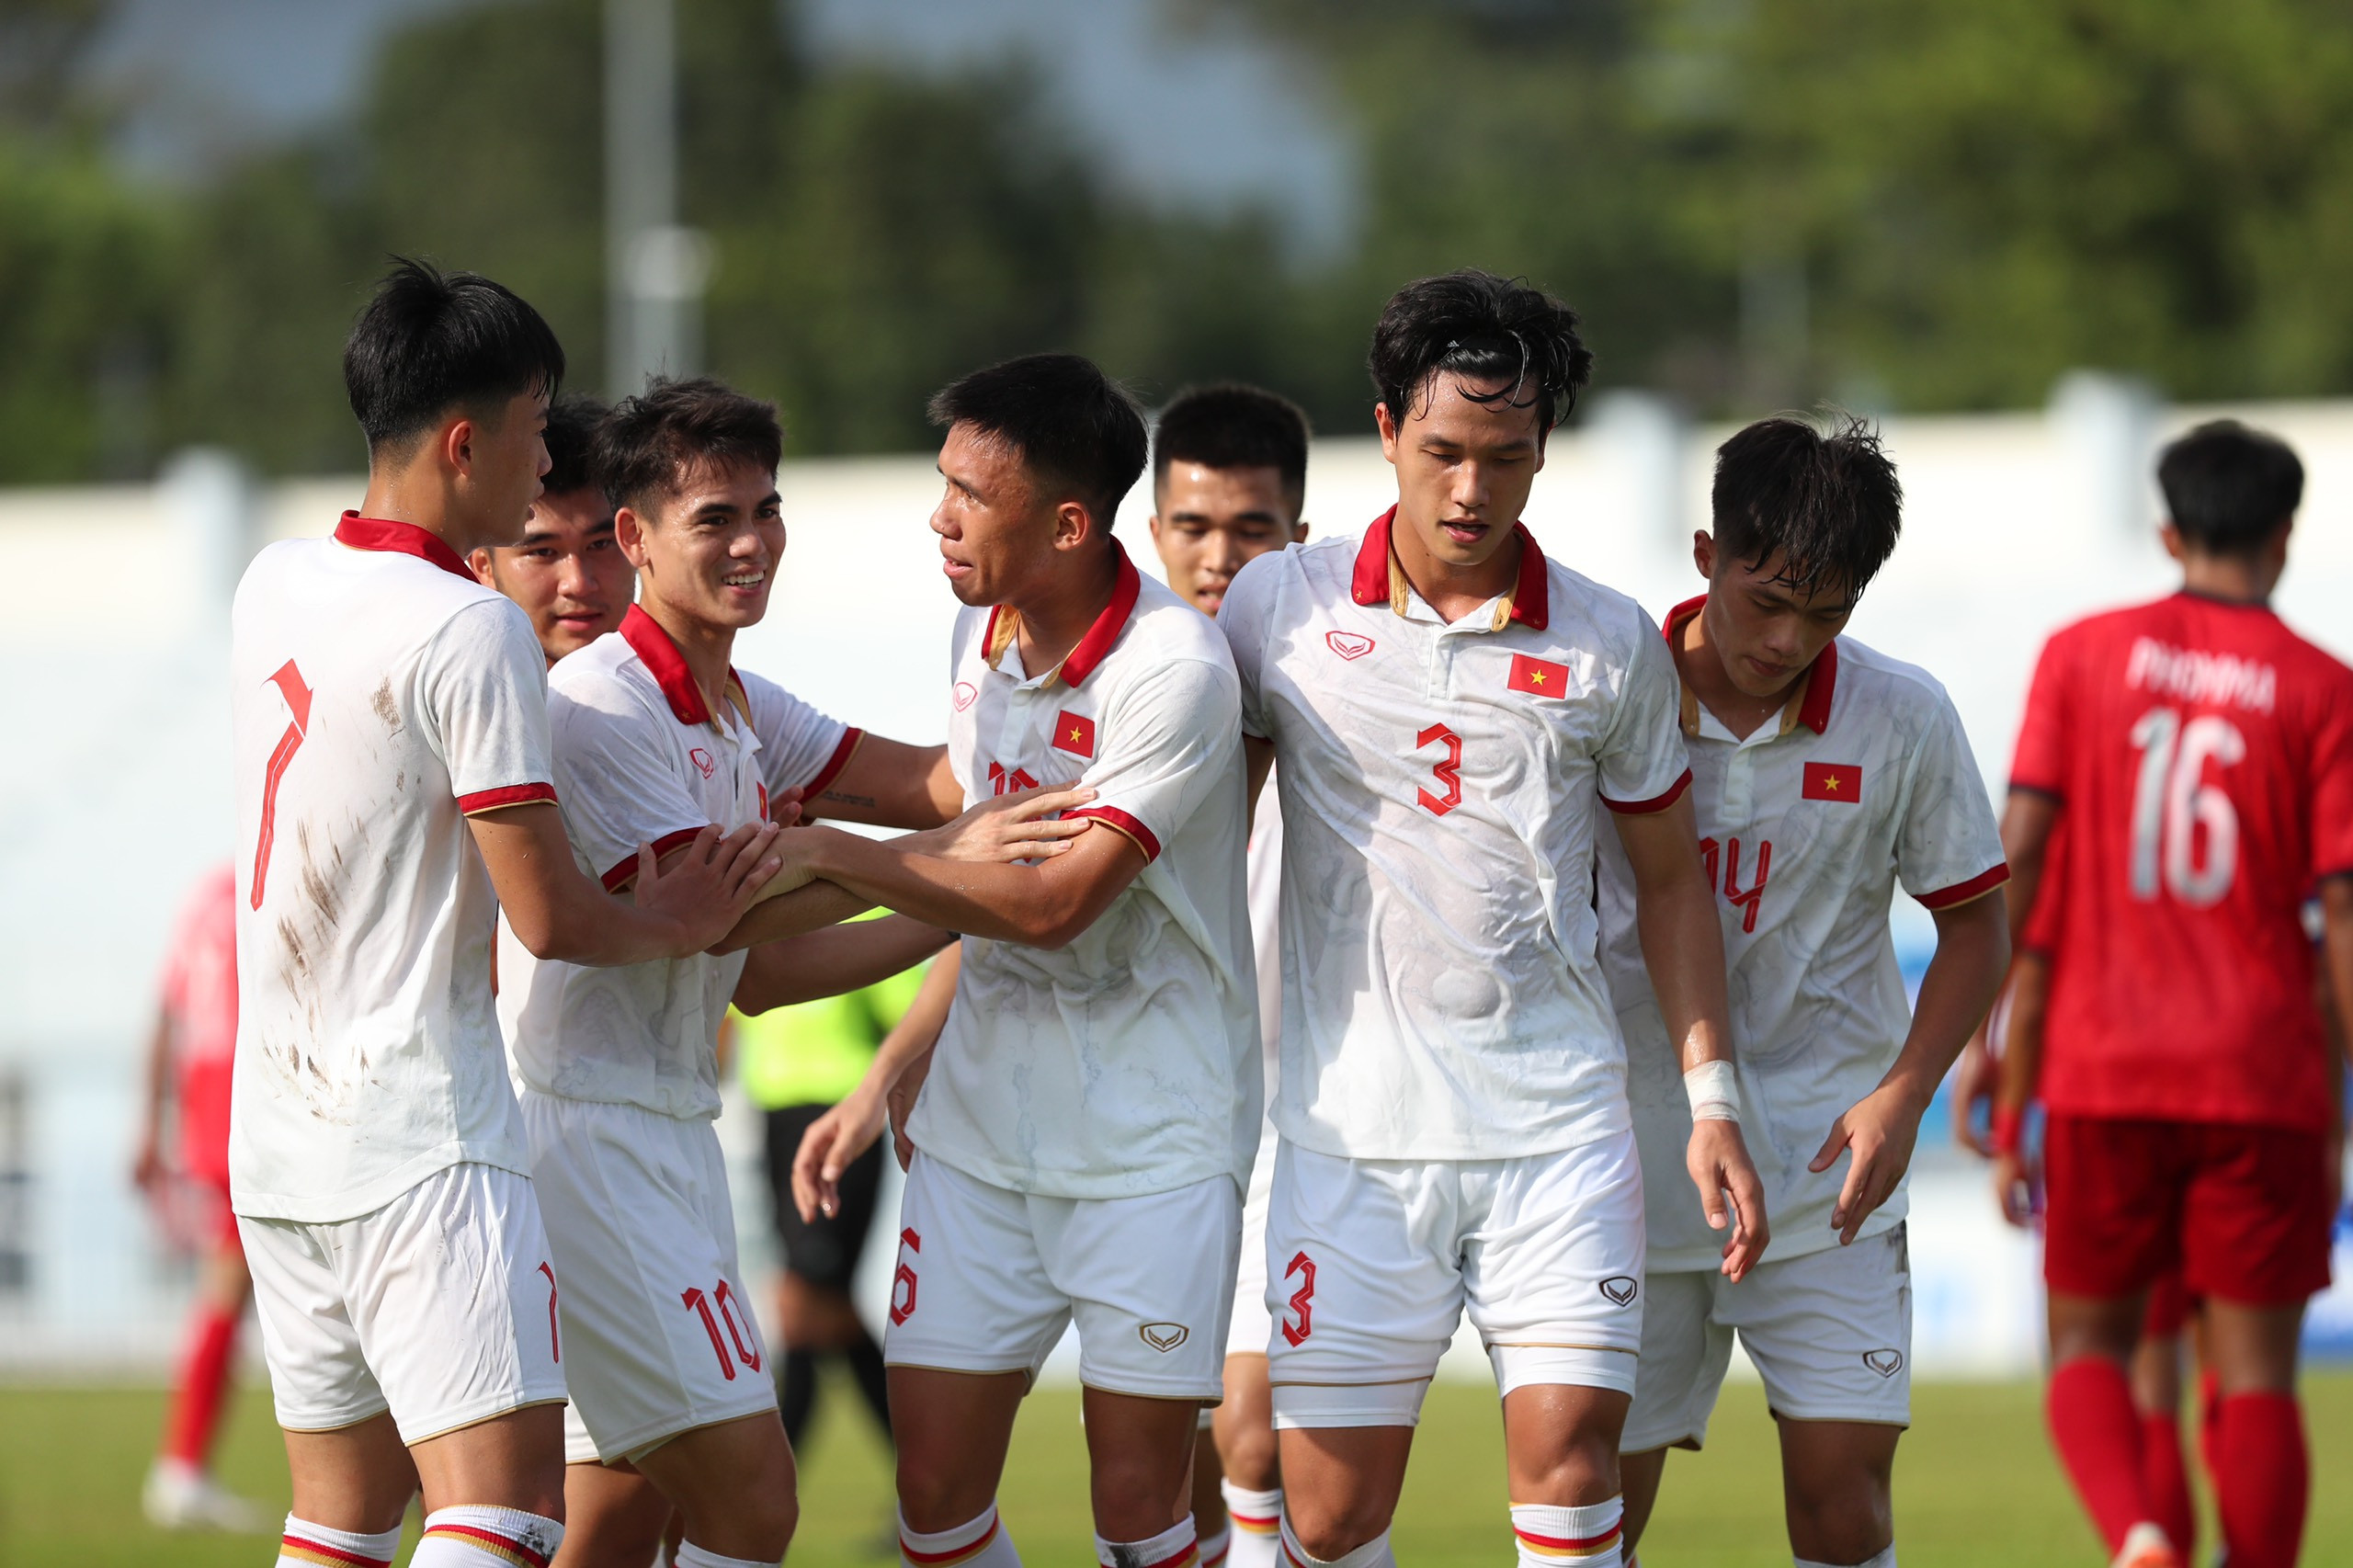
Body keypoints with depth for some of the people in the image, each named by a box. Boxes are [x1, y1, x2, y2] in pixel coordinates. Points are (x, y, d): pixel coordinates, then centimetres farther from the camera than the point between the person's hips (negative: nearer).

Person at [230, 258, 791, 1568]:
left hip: (277, 1137, 8)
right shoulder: (474, 633, -14)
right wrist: (670, 924, 7)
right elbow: (551, 919, -13)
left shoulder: (274, 587, 9)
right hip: (424, 1141, -8)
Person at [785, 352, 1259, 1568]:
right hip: (981, 1124, 6)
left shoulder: (1175, 671, -18)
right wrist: (887, 1082, 21)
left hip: (1152, 1138, -6)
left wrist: (828, 854, -21)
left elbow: (1053, 904, -24)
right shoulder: (982, 634, 6)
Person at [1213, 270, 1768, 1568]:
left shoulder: (1610, 646, 3)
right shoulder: (1278, 608, 2)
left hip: (1558, 1131, 0)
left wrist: (1713, 1099, 8)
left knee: (1569, 1463, -11)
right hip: (1351, 1131, 0)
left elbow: (1669, 878, 14)